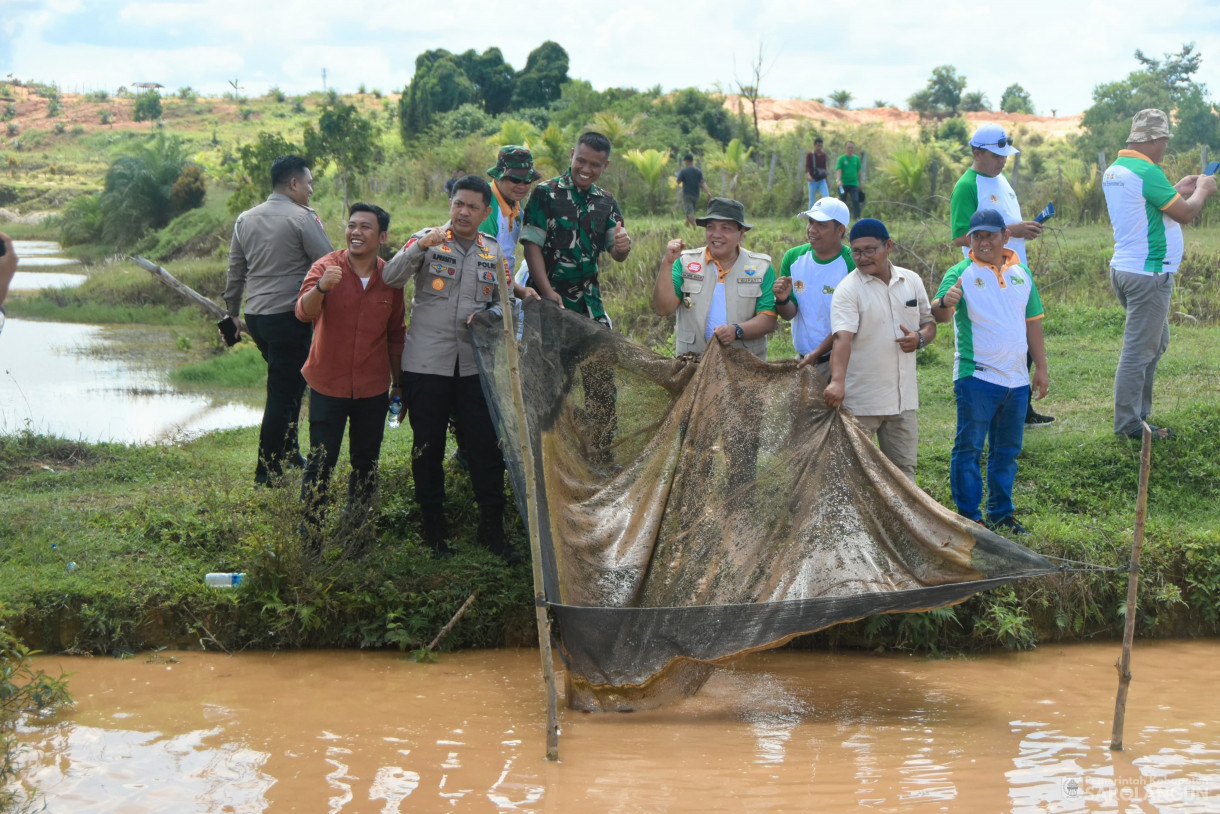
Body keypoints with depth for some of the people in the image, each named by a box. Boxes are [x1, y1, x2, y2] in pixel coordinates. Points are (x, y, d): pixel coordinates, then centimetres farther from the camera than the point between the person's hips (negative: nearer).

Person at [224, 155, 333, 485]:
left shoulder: (245, 219, 10)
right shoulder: (303, 218, -11)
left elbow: (235, 270, 18)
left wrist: (233, 312, 27)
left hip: (256, 316, 7)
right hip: (289, 317, -7)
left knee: (288, 382, 23)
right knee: (283, 393, 0)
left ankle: (287, 450, 27)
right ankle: (267, 471, 4)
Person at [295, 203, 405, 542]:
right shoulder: (327, 267, -8)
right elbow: (303, 312, -24)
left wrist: (399, 383, 14)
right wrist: (321, 287, -44)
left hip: (373, 388, 3)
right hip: (328, 386, -3)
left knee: (366, 464, 12)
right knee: (320, 463, -2)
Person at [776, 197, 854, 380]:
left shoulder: (852, 265, -14)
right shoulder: (793, 257, 3)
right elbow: (789, 314, 3)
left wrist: (816, 354, -19)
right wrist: (782, 300, -19)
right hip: (801, 357, 5)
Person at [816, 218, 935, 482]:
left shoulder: (912, 281, 8)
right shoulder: (848, 289, -9)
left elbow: (929, 322, 18)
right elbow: (842, 338, -22)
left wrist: (920, 338, -7)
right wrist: (837, 382, -37)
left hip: (904, 398, 5)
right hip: (860, 401, -4)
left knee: (904, 469, 10)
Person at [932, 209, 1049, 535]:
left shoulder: (1021, 273, 11)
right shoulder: (962, 273, -5)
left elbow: (1032, 323, 18)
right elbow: (939, 314, -19)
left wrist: (1041, 367, 15)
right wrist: (945, 302, -42)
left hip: (1016, 379, 5)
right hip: (976, 377, -5)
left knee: (1007, 450, 13)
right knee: (969, 448, -2)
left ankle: (1001, 514, 23)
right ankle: (968, 516, 5)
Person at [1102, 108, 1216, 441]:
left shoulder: (1114, 170, 10)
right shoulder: (1147, 172, -19)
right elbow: (1185, 214, -14)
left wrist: (1177, 190, 19)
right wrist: (1203, 190, 4)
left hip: (1124, 268, 10)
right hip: (1148, 274, -10)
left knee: (1157, 342, 21)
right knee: (1138, 351, -4)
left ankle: (1139, 414, 25)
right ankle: (1128, 425, 2)